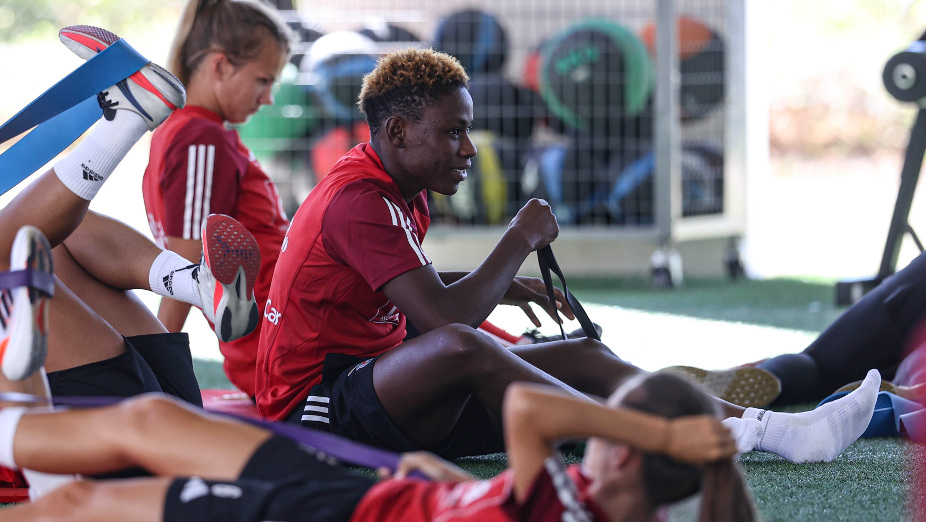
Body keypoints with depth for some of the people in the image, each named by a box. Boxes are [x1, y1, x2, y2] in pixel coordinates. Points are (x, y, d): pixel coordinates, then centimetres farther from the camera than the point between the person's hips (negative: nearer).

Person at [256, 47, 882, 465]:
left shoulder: (399, 193, 13)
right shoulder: (357, 201, -19)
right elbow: (446, 318, -29)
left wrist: (506, 288, 23)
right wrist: (521, 240, -15)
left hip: (382, 388, 10)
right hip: (315, 405, -10)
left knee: (584, 356, -3)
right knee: (462, 348, -39)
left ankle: (781, 430, -14)